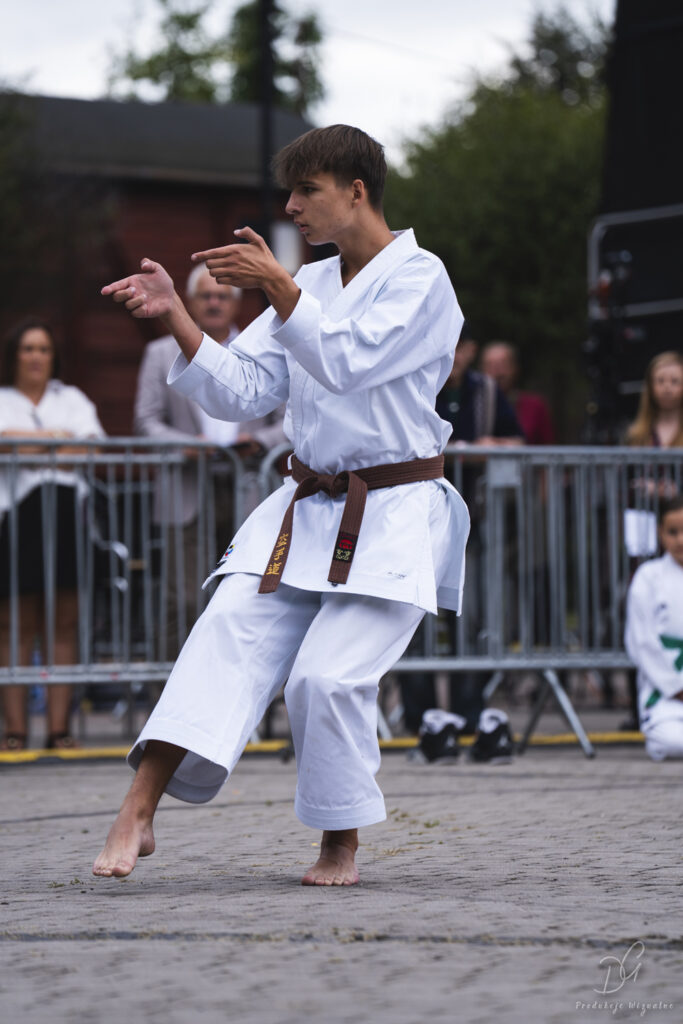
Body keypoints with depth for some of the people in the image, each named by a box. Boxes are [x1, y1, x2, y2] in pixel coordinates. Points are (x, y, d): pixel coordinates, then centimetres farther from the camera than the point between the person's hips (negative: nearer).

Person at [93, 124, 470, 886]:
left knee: (329, 674, -17)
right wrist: (174, 317, -5)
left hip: (394, 519, -6)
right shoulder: (311, 285, 14)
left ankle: (341, 845, 5)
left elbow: (346, 362, -22)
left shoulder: (419, 279, -8)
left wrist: (275, 286, -29)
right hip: (306, 510, 6)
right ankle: (137, 815, -20)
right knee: (227, 634, -12)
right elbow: (241, 391, 7)